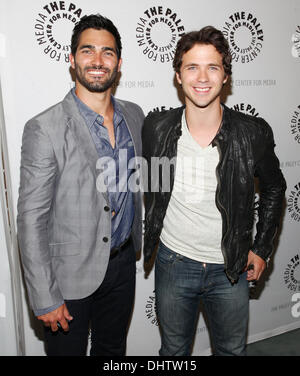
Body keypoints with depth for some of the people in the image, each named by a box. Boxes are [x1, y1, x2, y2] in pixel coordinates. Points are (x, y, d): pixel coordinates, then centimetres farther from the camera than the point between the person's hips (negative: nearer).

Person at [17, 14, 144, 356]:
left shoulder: (134, 115, 0)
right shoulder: (44, 129, -19)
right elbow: (31, 220, -17)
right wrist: (45, 299, -15)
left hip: (123, 262, 5)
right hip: (71, 274, -5)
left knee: (113, 349, 24)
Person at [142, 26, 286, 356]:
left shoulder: (253, 133, -14)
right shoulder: (156, 127, -11)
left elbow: (274, 188, 2)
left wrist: (261, 248, 2)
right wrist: (150, 233, 8)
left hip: (231, 269, 0)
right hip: (173, 264, 1)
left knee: (232, 350, 22)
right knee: (174, 350, 21)